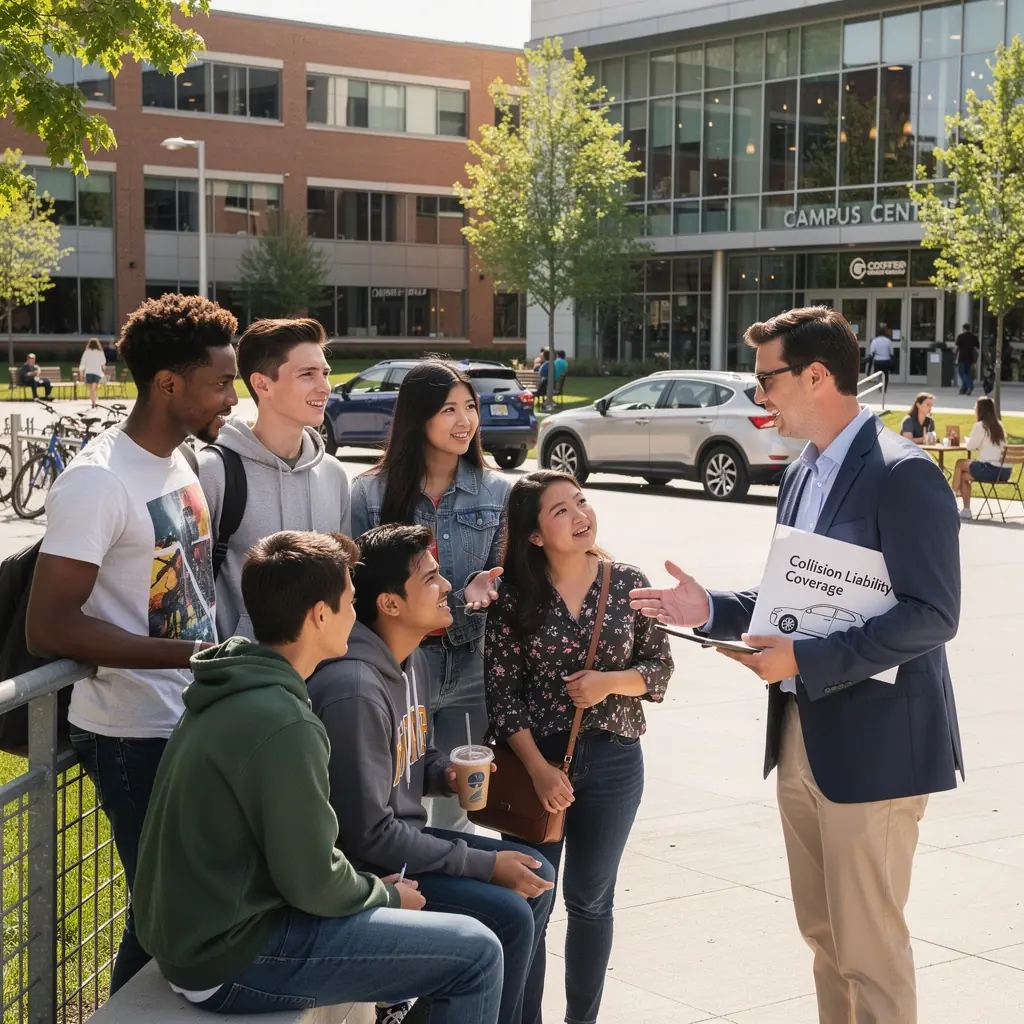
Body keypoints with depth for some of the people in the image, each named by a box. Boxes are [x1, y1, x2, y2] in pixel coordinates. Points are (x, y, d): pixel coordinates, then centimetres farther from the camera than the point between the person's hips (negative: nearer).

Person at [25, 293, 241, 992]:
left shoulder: (180, 464, 9)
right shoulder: (98, 482, -18)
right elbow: (49, 627, -22)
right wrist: (193, 654, -25)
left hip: (194, 723, 8)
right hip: (135, 739, -8)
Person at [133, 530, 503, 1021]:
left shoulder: (229, 691, 6)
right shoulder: (283, 724, -24)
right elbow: (312, 883, -18)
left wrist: (374, 886, 11)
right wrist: (386, 896, 0)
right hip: (231, 963, -10)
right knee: (476, 954, -8)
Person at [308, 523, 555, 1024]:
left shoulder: (411, 657, 4)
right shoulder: (354, 690, -28)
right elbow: (369, 835, -26)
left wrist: (446, 772, -4)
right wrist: (486, 865, -20)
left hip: (401, 836, 10)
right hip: (363, 866, -10)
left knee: (538, 879, 9)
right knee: (508, 917, -19)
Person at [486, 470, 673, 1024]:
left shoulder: (628, 583, -1)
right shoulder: (514, 595, -6)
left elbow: (659, 666, 4)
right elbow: (501, 690, -7)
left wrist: (609, 682, -15)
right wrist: (539, 769, -15)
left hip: (613, 761, 2)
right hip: (536, 759, -1)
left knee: (590, 900, 13)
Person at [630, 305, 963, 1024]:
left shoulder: (902, 474, -15)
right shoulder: (803, 474, 13)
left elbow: (932, 614, -21)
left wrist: (805, 660, -25)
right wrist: (712, 609, 4)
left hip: (871, 744, -9)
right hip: (801, 738, 9)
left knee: (868, 944, -1)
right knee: (822, 933, 16)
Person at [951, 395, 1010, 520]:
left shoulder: (980, 426, -8)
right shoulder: (999, 425, 15)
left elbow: (970, 446, -2)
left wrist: (967, 441, 19)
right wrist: (970, 442, 21)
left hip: (991, 469, -7)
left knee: (960, 464, 12)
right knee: (964, 476, 19)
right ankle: (966, 510, 15)